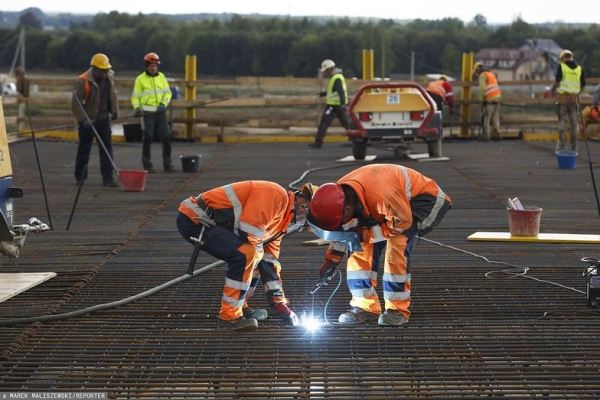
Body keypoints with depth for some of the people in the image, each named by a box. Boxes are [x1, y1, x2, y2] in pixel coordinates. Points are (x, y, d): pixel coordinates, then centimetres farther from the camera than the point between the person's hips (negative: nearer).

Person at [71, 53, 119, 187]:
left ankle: (108, 178, 0)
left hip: (103, 118, 5)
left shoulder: (109, 77, 1)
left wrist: (114, 110, 18)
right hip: (87, 120, -5)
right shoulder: (82, 81, -19)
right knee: (84, 149, 5)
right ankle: (80, 178, 17)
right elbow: (75, 103, -20)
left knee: (107, 147, -1)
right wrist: (83, 119, -28)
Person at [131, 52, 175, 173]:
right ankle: (147, 165, 7)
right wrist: (137, 108, -17)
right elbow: (135, 96, 1)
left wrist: (163, 103, -7)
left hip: (161, 112, 3)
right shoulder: (140, 79, 0)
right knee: (148, 138, -1)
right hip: (147, 113, -3)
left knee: (166, 137, 0)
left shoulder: (161, 77, 10)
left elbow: (168, 92, 11)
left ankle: (168, 164, 8)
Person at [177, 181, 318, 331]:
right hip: (193, 220, -10)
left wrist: (280, 304, 16)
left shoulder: (278, 222, 16)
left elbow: (270, 262, 19)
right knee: (245, 256, -21)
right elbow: (249, 233, -22)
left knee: (254, 256, 14)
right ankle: (229, 317, -13)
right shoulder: (276, 195, -16)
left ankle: (240, 307, 21)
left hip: (205, 222, 10)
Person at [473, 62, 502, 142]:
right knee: (495, 118, 12)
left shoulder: (482, 75, -5)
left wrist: (481, 99, -5)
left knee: (486, 118, -4)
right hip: (497, 97, 8)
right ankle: (496, 134, 11)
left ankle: (486, 136, -7)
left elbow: (482, 89, -16)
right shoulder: (491, 74, 22)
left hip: (489, 99, -8)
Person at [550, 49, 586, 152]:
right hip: (574, 98, 2)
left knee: (562, 121, 6)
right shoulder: (579, 68, 6)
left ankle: (562, 145, 4)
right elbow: (583, 86, 6)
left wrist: (552, 90, 6)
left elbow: (557, 81, -12)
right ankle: (574, 147, 9)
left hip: (563, 97, -2)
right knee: (574, 122, 8)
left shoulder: (561, 66, -4)